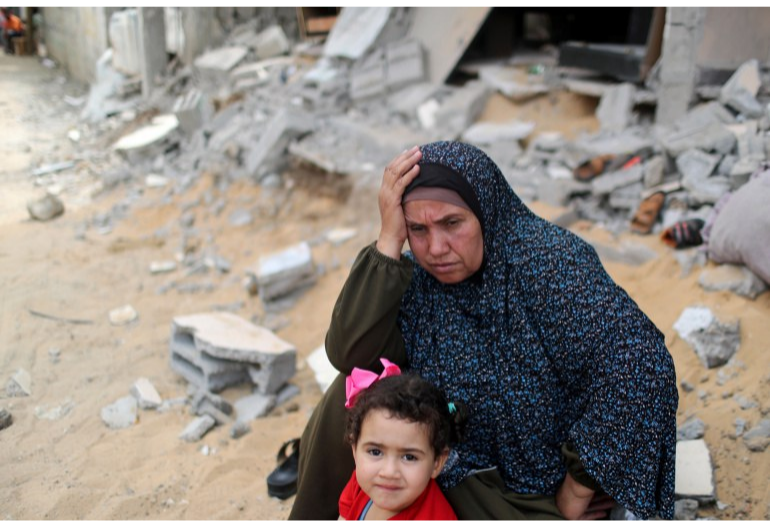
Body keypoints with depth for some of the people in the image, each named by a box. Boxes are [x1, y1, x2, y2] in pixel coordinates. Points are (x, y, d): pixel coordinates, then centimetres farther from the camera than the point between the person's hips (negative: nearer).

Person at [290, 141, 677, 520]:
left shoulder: (548, 262, -26)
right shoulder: (417, 278, -11)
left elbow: (641, 366, -31)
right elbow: (350, 355, -23)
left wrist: (579, 489, -22)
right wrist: (388, 240, -29)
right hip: (456, 461, 4)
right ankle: (315, 519, 10)